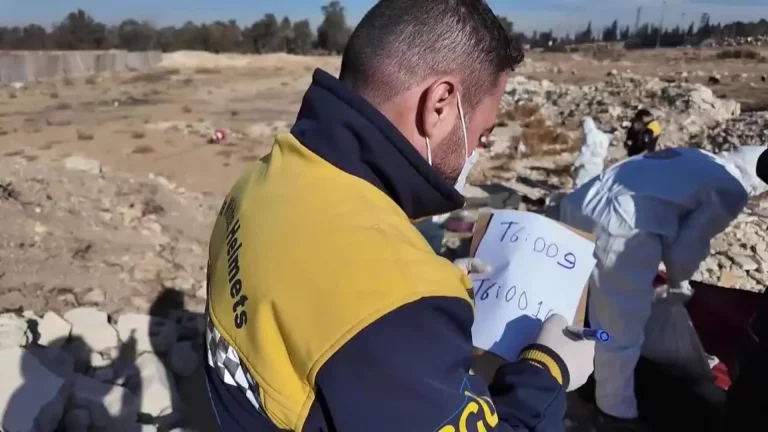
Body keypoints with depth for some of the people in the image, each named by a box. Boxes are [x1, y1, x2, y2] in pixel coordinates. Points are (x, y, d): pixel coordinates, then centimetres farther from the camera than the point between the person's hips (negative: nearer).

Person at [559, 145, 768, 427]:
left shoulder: (702, 162, 28)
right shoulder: (733, 188, 3)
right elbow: (688, 246, 2)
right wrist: (678, 283, 22)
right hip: (618, 228, -9)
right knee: (621, 330, 10)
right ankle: (617, 411, 30)